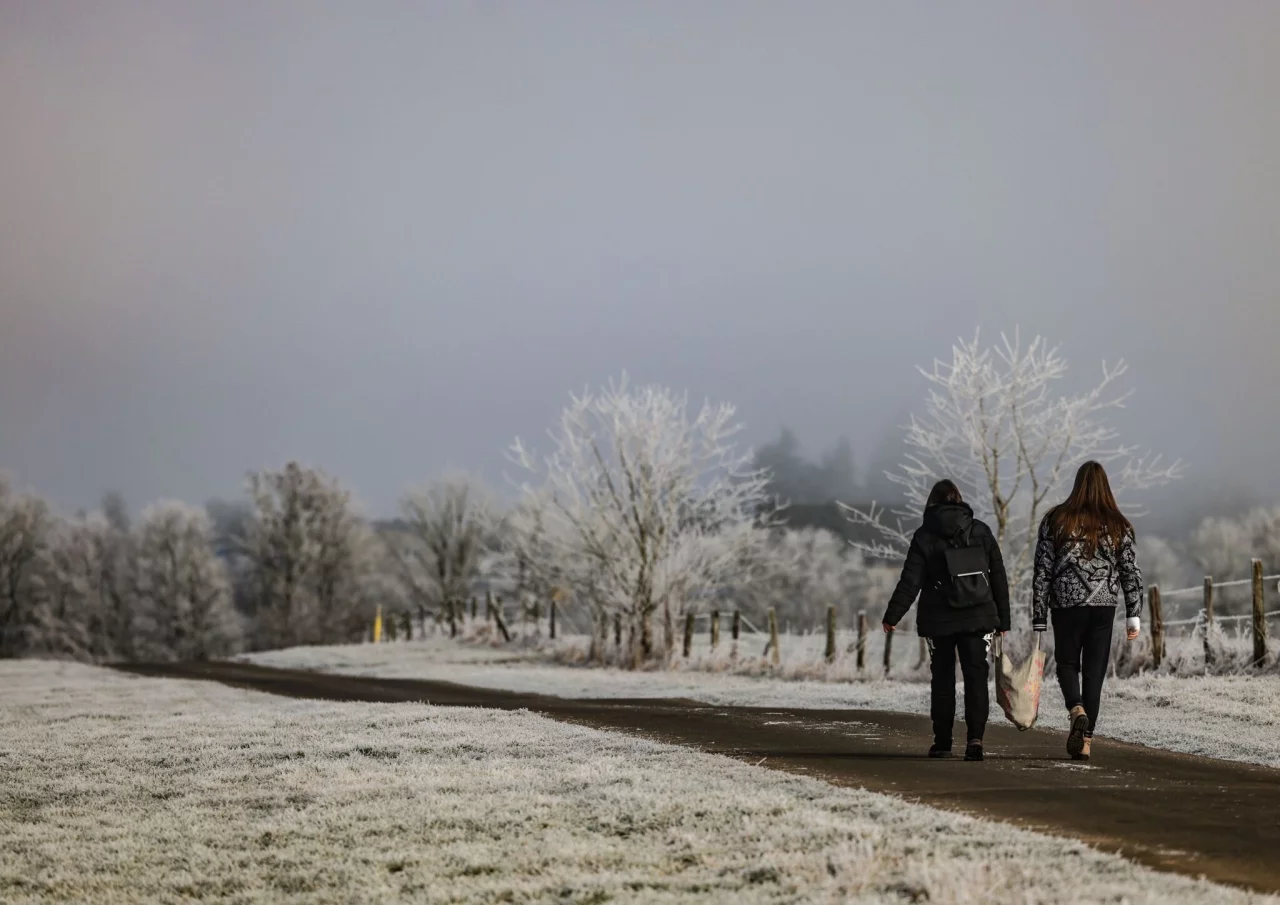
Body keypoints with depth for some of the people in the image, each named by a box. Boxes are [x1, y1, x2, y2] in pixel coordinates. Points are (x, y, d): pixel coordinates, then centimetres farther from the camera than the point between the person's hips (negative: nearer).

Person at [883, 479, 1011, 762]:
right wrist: (1003, 619, 12)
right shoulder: (981, 532, 5)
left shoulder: (925, 536, -3)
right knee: (976, 677, 1)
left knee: (942, 680, 11)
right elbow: (999, 578, 7)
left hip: (938, 620, -1)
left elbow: (910, 580, -9)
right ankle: (975, 737, -15)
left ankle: (942, 741, 14)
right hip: (978, 618, 1)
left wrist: (893, 615, -6)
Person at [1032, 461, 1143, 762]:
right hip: (1104, 605, 1)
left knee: (1067, 663, 15)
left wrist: (1039, 619, 2)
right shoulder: (1118, 526, 3)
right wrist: (1134, 616, 6)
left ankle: (1077, 711, -14)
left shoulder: (1056, 521, -1)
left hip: (1066, 604, -1)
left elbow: (1042, 572, -2)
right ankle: (1085, 739, 6)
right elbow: (1131, 573, 2)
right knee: (1094, 670, 7)